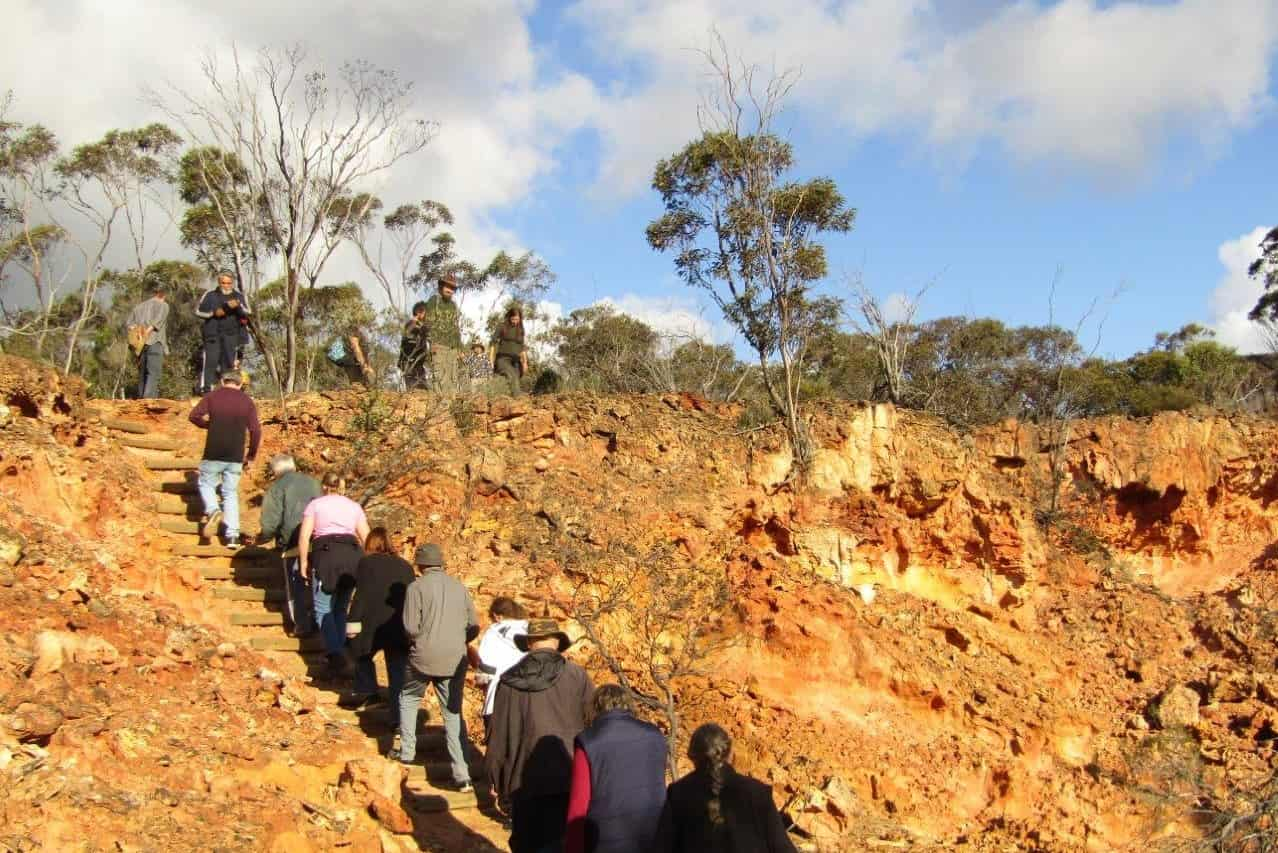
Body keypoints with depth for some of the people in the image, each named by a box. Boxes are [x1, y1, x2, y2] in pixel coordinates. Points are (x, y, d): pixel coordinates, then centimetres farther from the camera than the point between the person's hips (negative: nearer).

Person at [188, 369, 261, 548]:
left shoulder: (212, 396, 1)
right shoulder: (247, 401, 4)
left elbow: (195, 415, -10)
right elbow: (256, 430, -1)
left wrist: (209, 424, 10)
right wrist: (251, 455, 9)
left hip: (213, 453, -2)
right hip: (235, 456, 2)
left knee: (206, 483, 19)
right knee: (231, 493, 10)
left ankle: (213, 510, -11)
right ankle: (232, 535, 1)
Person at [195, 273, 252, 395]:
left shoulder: (239, 296, 12)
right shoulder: (210, 295, 9)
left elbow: (247, 313, 0)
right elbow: (198, 311, 8)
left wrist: (238, 307, -19)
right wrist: (214, 312, -6)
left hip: (231, 335, 2)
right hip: (213, 334, -1)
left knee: (229, 362, 1)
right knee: (210, 361, -8)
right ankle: (204, 388, -7)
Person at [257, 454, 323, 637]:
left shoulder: (276, 488, -3)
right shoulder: (313, 482, 12)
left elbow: (270, 523, -8)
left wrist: (262, 538, 10)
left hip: (294, 544, -4)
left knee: (295, 586, 9)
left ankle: (301, 625, 9)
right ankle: (316, 620, 21)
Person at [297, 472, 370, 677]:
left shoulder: (315, 505, 12)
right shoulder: (354, 506, 20)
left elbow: (304, 536, -1)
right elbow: (366, 538, 12)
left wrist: (303, 562, 5)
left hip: (326, 554, -3)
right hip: (352, 555, 3)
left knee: (323, 609, -4)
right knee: (341, 607, 13)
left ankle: (335, 654, -20)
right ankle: (339, 650, 7)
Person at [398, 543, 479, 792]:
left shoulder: (417, 587, -6)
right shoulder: (459, 587, 6)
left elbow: (410, 627, -12)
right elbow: (474, 627, 7)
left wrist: (419, 641, 10)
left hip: (424, 658, -3)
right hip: (456, 660, 3)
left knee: (409, 699, 25)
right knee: (453, 713, 9)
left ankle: (407, 753, 29)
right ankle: (462, 774, 2)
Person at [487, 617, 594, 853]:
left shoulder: (509, 682, -1)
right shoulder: (576, 676, -5)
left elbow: (499, 736, 4)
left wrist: (498, 781, 15)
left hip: (525, 780, 1)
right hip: (569, 779, -1)